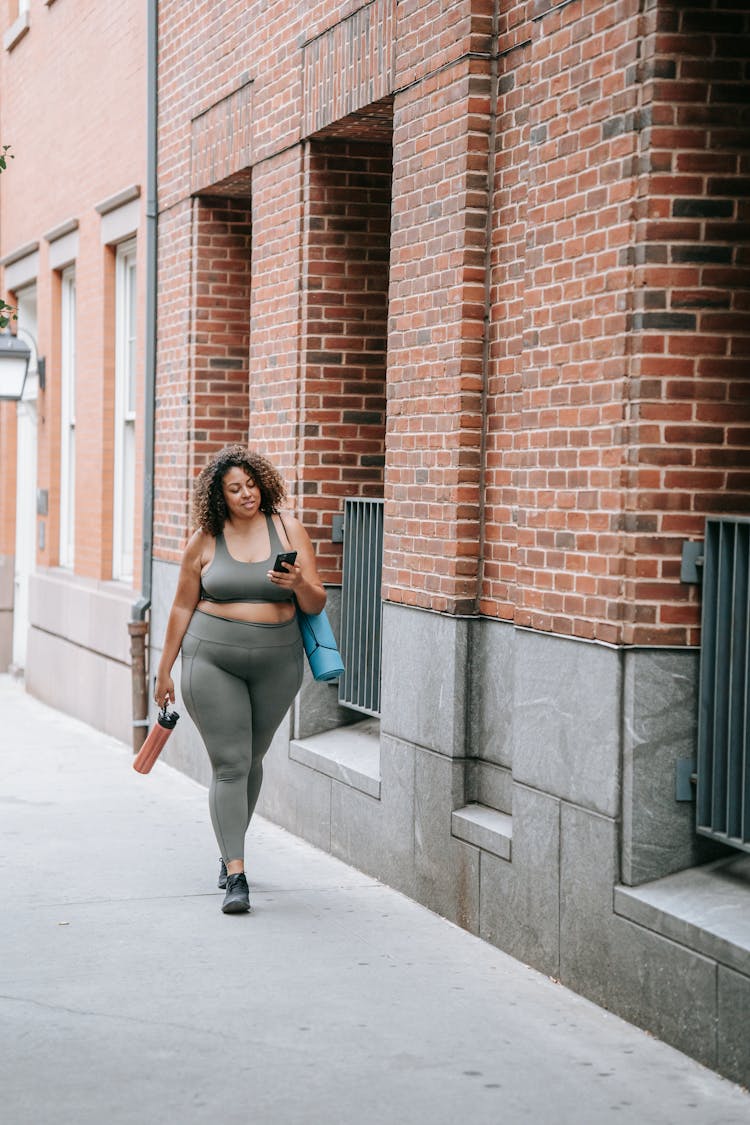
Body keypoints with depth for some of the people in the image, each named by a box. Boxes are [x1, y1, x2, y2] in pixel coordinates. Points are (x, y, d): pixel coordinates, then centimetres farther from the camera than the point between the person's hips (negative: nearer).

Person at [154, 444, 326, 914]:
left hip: (276, 664, 2)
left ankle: (231, 849, 35)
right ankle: (236, 875, -10)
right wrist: (165, 670, 9)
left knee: (252, 759, 14)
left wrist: (299, 584, -22)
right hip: (213, 662, -2)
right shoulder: (205, 541, -1)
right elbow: (183, 607, 7)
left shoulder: (288, 530, 0)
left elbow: (316, 603, 0)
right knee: (229, 765, -8)